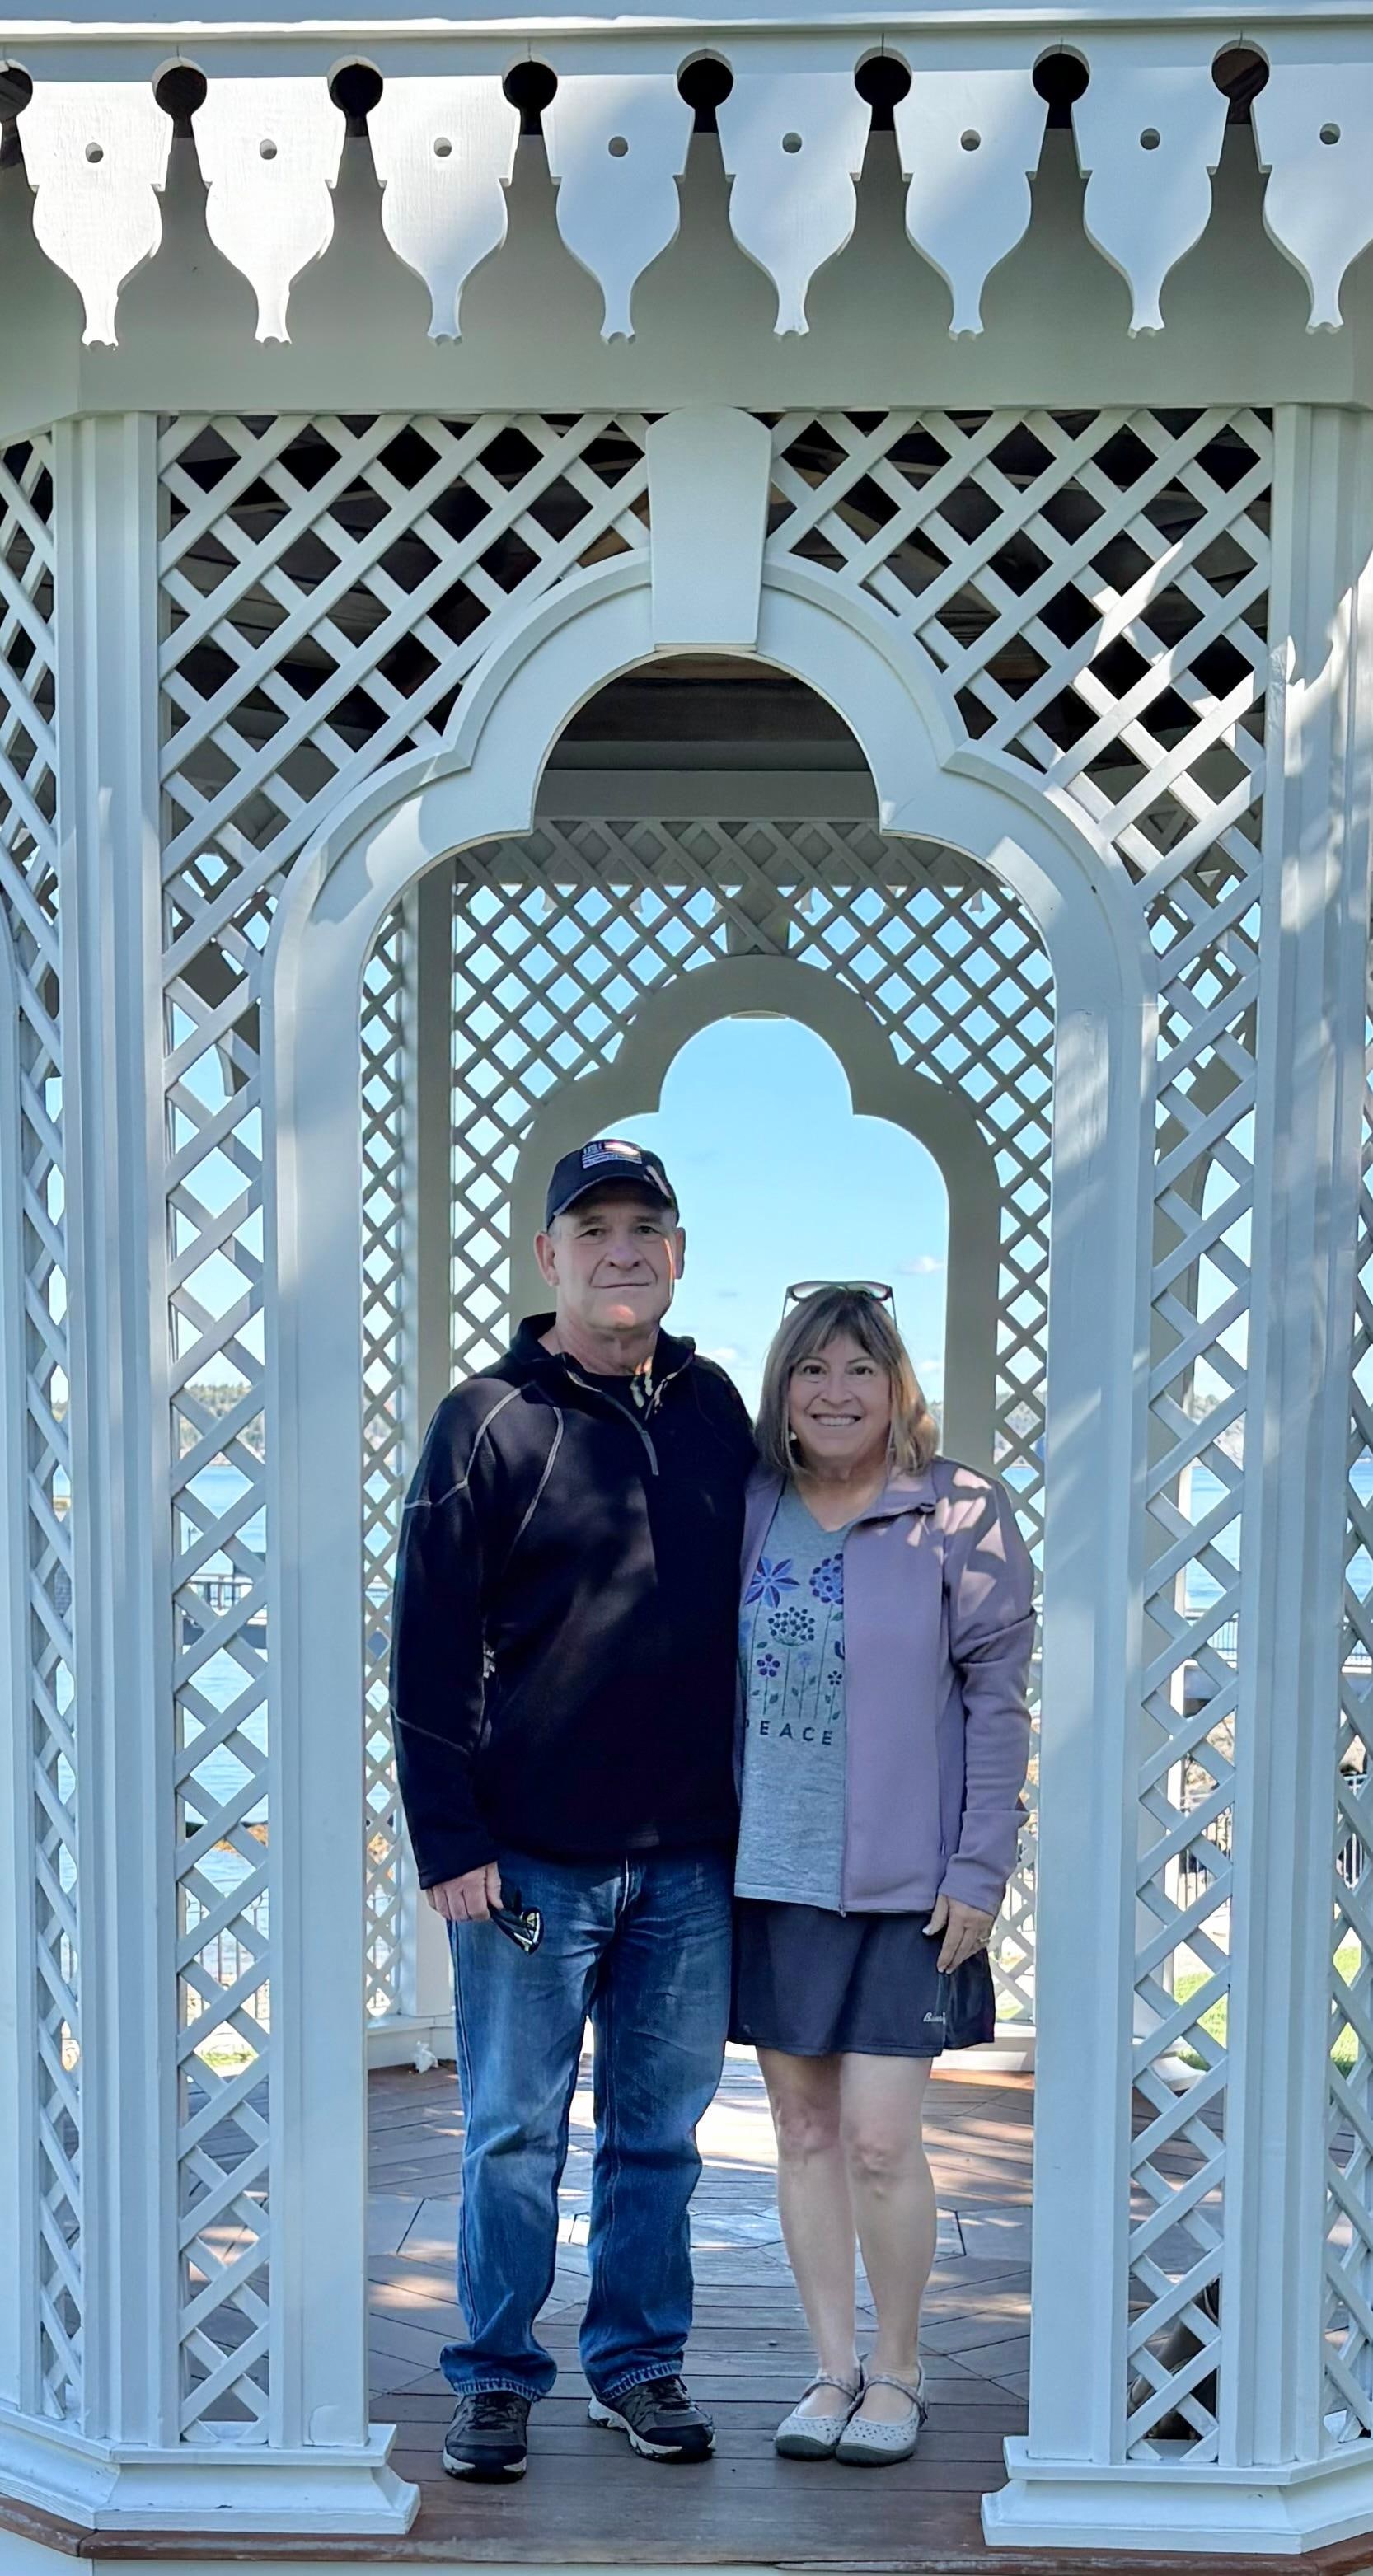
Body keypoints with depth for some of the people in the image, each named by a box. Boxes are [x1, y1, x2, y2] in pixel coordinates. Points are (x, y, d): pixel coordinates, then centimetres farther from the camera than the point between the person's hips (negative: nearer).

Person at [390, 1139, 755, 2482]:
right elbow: (429, 1644, -6)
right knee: (514, 2131, 7)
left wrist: (750, 1809, 9)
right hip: (531, 1859, -3)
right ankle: (496, 2375, 23)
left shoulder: (715, 1409, 7)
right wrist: (450, 1841, -10)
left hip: (690, 1860, 3)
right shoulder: (488, 1420, -5)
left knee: (659, 2130, 13)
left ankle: (639, 2359, 29)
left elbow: (756, 1611, 13)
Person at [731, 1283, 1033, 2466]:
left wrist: (979, 1870, -9)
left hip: (903, 1883, -4)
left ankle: (898, 2371, 19)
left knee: (879, 2139, -2)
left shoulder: (960, 1514, -5)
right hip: (768, 1877, 4)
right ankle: (834, 2366, 26)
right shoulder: (745, 1513, 6)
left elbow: (999, 1699, -5)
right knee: (805, 2132, 11)